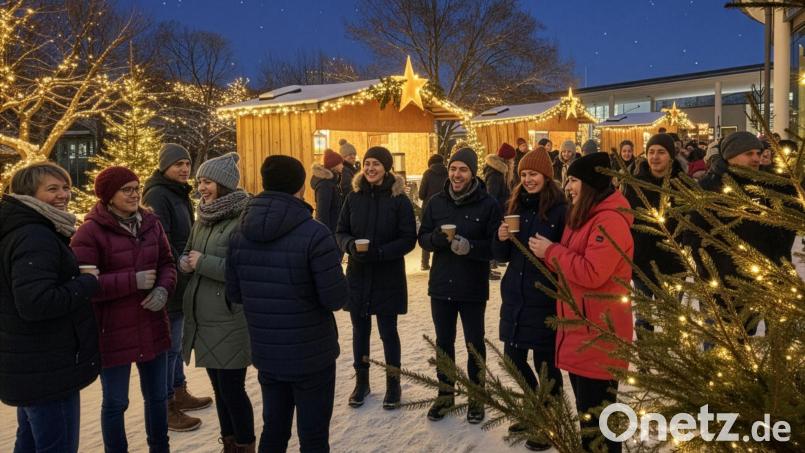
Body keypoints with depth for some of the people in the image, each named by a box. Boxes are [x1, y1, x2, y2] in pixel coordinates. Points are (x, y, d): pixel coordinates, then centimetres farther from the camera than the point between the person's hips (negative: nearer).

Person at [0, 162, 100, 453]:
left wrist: (78, 278, 9)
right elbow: (36, 303, -31)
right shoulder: (35, 237, -21)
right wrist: (87, 283, -18)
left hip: (30, 365, 11)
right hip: (47, 369, -11)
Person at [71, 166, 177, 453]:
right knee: (115, 402, 11)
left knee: (157, 396, 19)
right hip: (113, 332, -5)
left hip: (152, 327, 6)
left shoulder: (150, 223, 3)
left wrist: (163, 289, -12)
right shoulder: (90, 231, -14)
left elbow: (167, 263, 9)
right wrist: (133, 281, -23)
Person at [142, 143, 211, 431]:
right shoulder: (157, 195, -16)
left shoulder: (179, 193, 14)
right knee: (169, 344, -1)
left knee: (175, 341, 19)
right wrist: (180, 272, -22)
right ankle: (166, 407, 10)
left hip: (181, 280, 10)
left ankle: (179, 393, 31)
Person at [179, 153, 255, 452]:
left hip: (230, 319, -8)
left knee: (232, 389, 2)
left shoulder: (243, 220, -16)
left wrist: (203, 263, -18)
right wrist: (184, 261, -4)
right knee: (219, 386, 19)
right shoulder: (203, 218, 11)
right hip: (202, 317, 8)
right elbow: (188, 252, 20)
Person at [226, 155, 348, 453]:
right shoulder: (314, 234, -20)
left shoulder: (240, 234, -2)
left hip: (265, 353, 5)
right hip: (311, 355, -5)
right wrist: (329, 269, 1)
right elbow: (336, 299, -19)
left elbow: (234, 295, 4)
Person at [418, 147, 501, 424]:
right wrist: (435, 238, -17)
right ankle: (445, 393, 33)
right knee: (444, 342, 15)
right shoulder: (436, 202, 2)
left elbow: (495, 245, -10)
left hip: (473, 288, -3)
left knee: (474, 343, 11)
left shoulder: (488, 204, -9)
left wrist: (470, 246, -28)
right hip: (441, 285, 3)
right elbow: (422, 238, 5)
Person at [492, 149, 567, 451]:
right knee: (513, 357, 14)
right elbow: (502, 256, 10)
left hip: (545, 299, -6)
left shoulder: (560, 209, -9)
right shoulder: (516, 206, 8)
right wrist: (501, 239, -8)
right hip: (515, 296, 6)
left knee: (545, 362, 5)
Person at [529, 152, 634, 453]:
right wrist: (549, 252, 3)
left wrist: (551, 252, -16)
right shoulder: (583, 216, 15)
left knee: (597, 413, 1)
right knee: (586, 408, 21)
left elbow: (592, 273, -26)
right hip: (580, 328, 10)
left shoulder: (610, 220, -19)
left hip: (598, 334, -10)